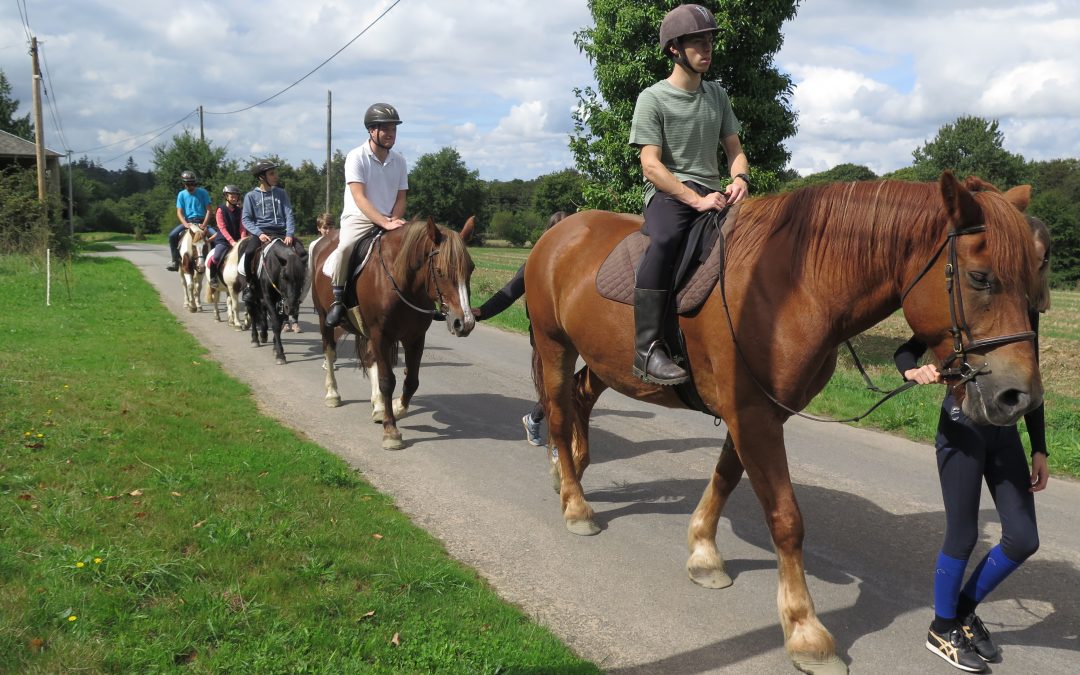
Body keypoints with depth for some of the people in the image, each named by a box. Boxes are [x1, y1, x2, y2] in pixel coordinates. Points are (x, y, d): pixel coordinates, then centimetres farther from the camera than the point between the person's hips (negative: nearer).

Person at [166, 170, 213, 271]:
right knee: (172, 235, -20)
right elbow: (179, 212, 0)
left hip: (201, 221, -2)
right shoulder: (181, 194, 4)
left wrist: (204, 224, -18)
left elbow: (208, 210, -3)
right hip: (187, 221, 2)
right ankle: (176, 260, -8)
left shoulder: (203, 192, 0)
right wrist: (186, 224, -19)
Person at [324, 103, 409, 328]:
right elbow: (359, 198, -17)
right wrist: (384, 222, -29)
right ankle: (337, 298, -18)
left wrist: (394, 220, -13)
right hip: (358, 218, -5)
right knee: (345, 247, -34)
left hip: (389, 220, 5)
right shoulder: (356, 157, -9)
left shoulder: (399, 160, 7)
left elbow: (400, 198, 9)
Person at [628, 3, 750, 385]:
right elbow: (651, 165, -10)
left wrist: (739, 178, -6)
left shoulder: (717, 95, 17)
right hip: (668, 193, -7)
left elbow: (734, 150, 18)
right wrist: (696, 199, -22)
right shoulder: (653, 99, -2)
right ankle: (647, 349, -39)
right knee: (665, 240, -39)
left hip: (714, 193, 7)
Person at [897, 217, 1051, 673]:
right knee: (963, 535, 2)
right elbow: (907, 349, -11)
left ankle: (964, 610, 28)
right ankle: (942, 630, 23)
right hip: (963, 425, -6)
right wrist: (916, 370, -35)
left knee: (1023, 539, 5)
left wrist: (1039, 449, 13)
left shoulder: (1026, 310, 6)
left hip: (1005, 428, 6)